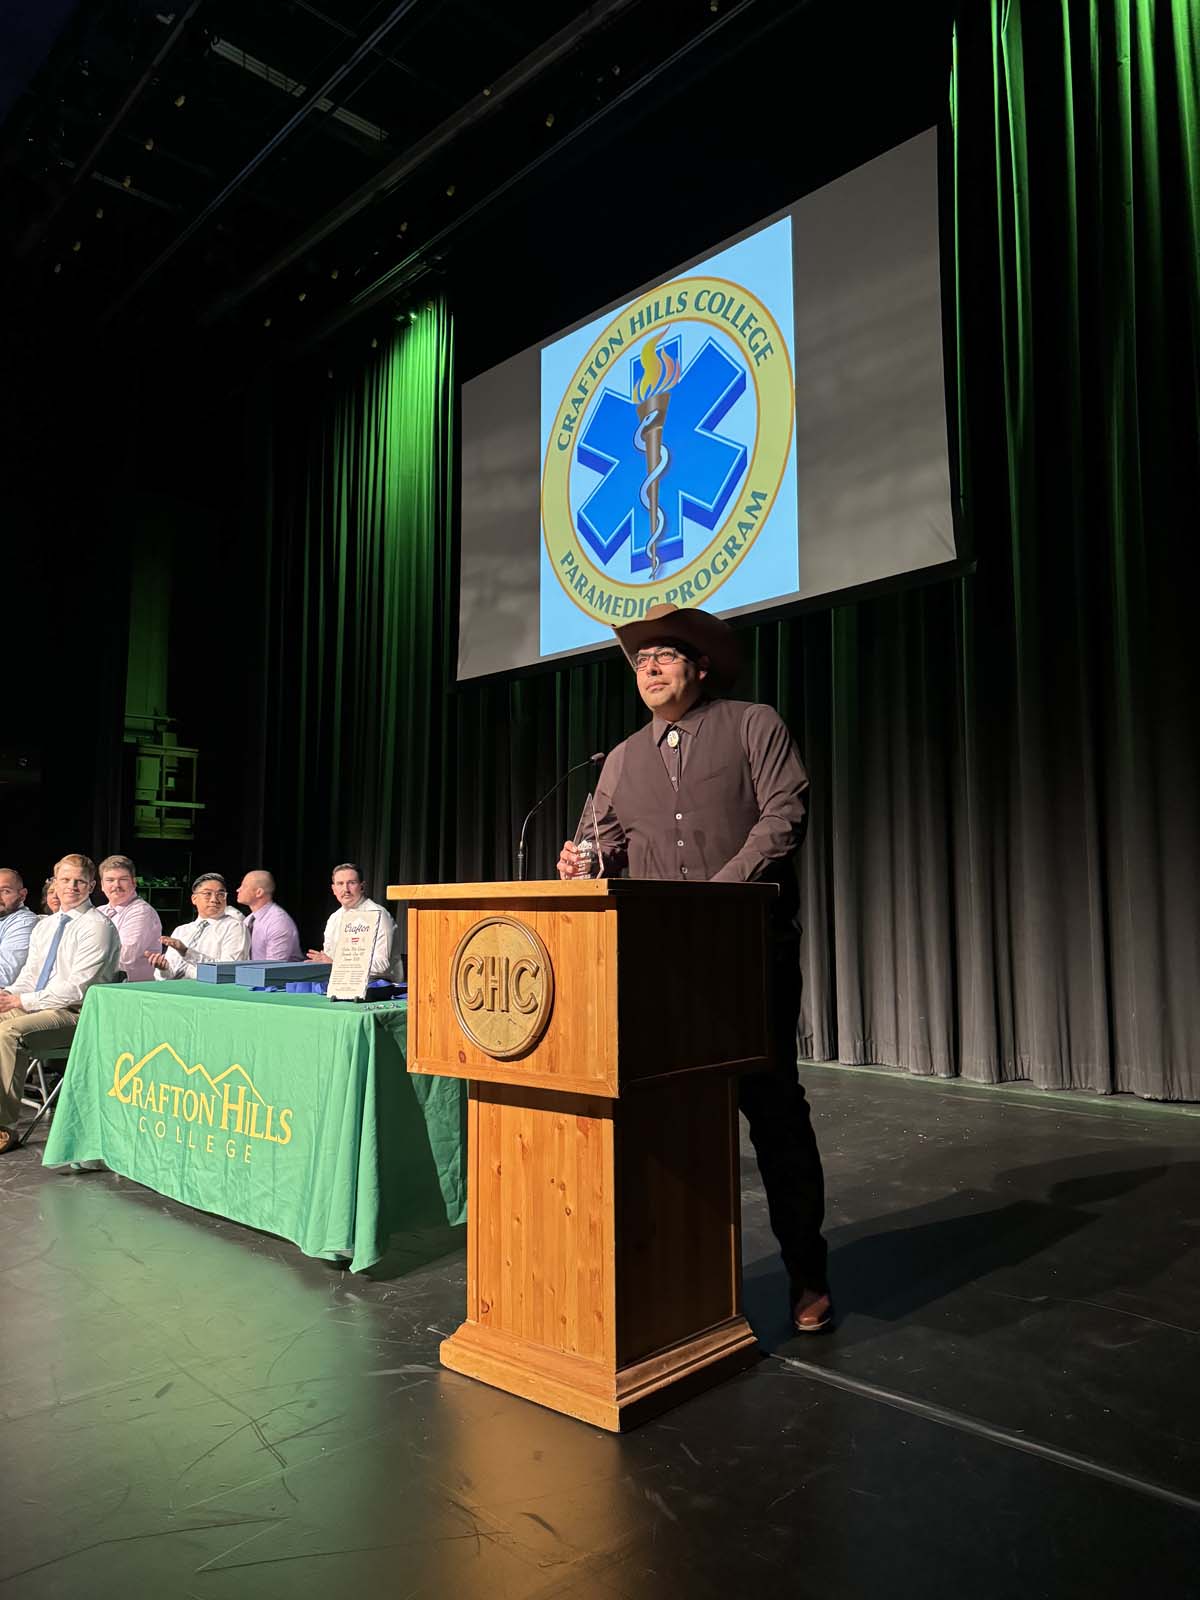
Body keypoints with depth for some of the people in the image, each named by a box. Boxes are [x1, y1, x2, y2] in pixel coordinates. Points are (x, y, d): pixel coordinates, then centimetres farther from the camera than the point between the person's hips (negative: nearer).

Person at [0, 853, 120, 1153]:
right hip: (34, 1007, 8)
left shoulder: (97, 926, -8)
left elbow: (77, 988, -15)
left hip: (76, 1015, -8)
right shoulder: (45, 925, 17)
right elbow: (29, 975, 17)